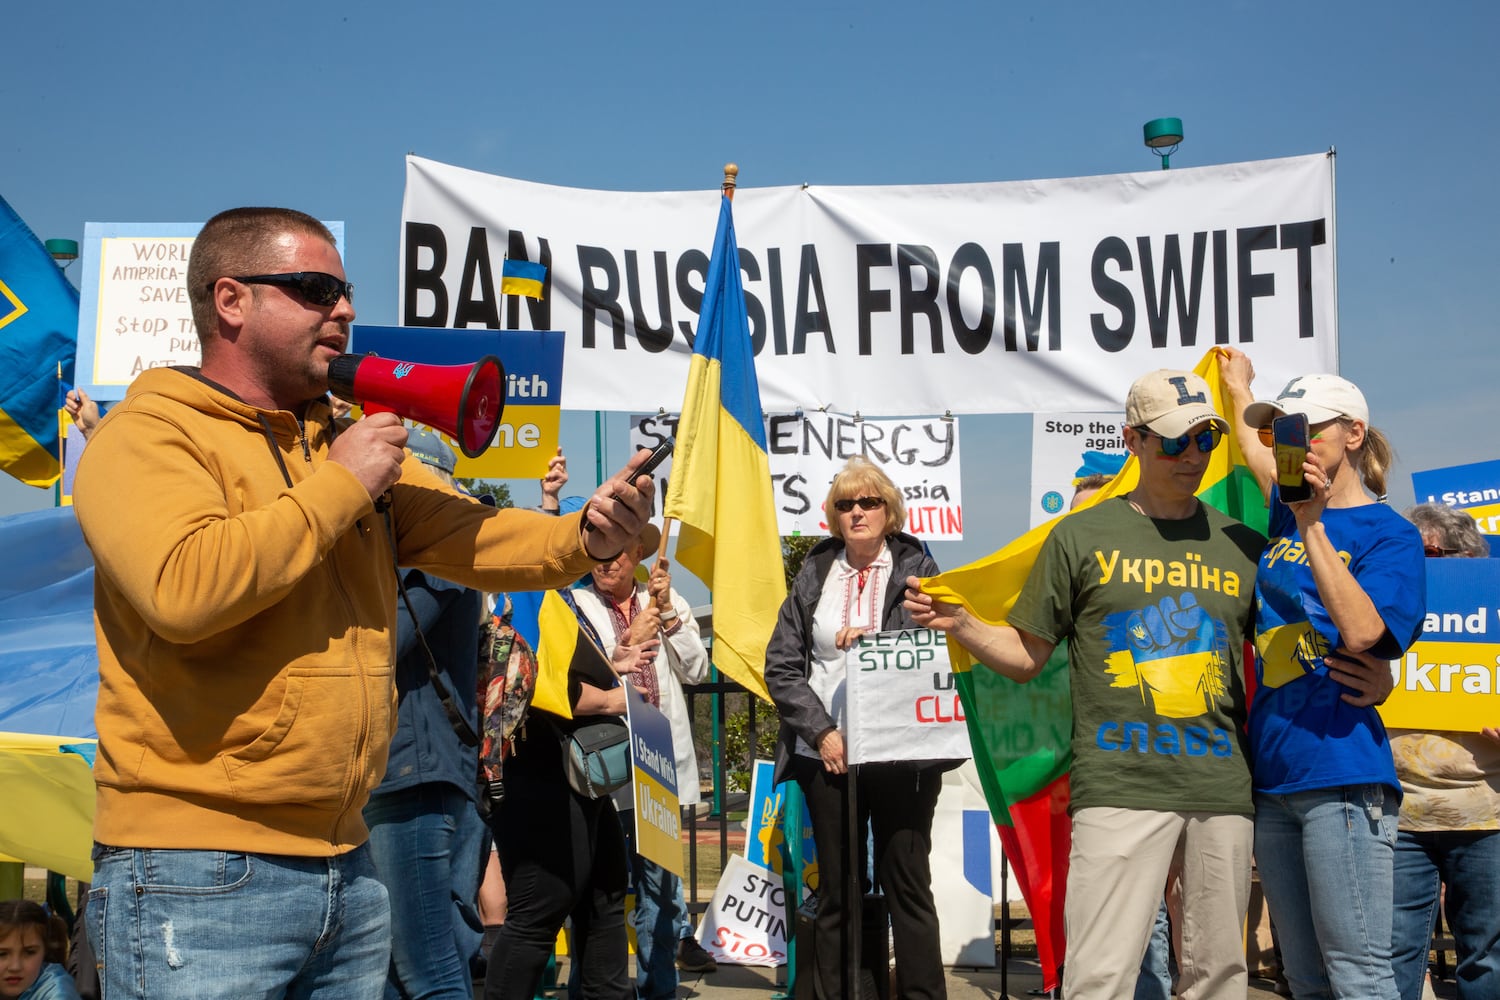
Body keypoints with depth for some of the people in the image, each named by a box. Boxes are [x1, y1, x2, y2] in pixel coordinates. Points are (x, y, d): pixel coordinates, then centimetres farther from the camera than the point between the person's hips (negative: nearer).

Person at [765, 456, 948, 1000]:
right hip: (828, 753, 2)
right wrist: (821, 732, -5)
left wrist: (875, 643, -19)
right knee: (837, 889, 8)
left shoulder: (917, 568, 4)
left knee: (907, 883, 3)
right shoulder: (814, 574, 9)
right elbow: (781, 664, 5)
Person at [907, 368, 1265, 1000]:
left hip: (1223, 789, 3)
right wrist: (960, 624, -8)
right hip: (1118, 786, -3)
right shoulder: (1083, 537, 6)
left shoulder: (1243, 546, 13)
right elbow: (1026, 656, 9)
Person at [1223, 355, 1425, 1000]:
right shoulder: (1285, 514, 15)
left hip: (1341, 777, -7)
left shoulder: (1390, 534, -4)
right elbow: (1258, 456, 37)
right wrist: (1238, 386, 50)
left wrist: (1312, 523, -20)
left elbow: (1361, 631, -21)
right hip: (1274, 776, 7)